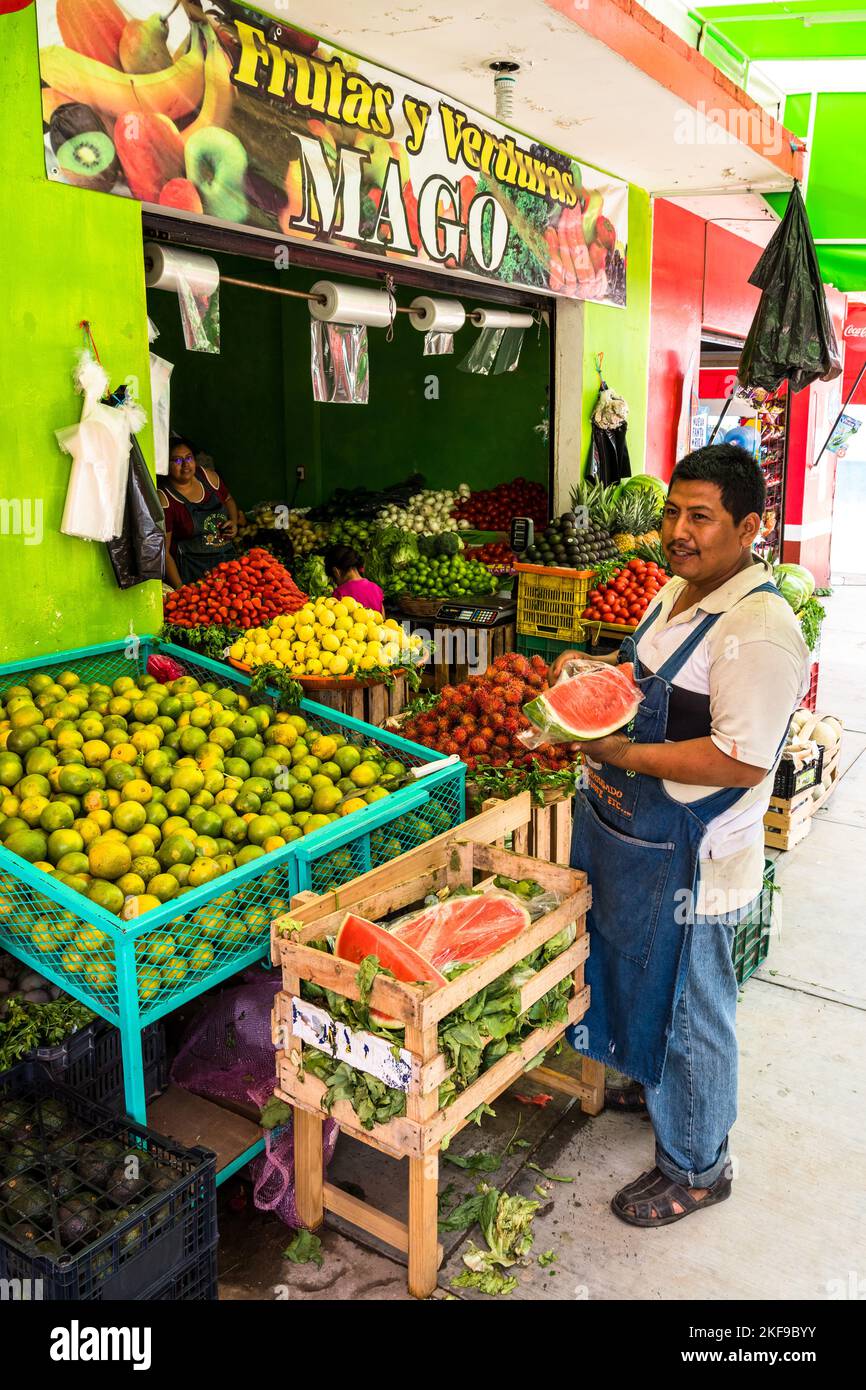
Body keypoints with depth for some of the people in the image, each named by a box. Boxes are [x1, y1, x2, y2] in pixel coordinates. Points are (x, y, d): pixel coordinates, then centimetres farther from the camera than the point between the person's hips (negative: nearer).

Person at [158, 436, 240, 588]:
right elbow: (164, 552, -13)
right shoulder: (164, 499, -13)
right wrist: (180, 588, -20)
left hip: (228, 559, 5)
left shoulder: (209, 477, 3)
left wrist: (234, 522, 4)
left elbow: (228, 500, 25)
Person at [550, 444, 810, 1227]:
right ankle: (655, 1081, 55)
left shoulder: (758, 629, -24)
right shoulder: (678, 592, 6)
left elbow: (743, 760, -28)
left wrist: (628, 756, -25)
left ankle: (695, 1168, 32)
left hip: (688, 861, -9)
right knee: (643, 981, 28)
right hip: (630, 837, 9)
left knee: (686, 1008, 9)